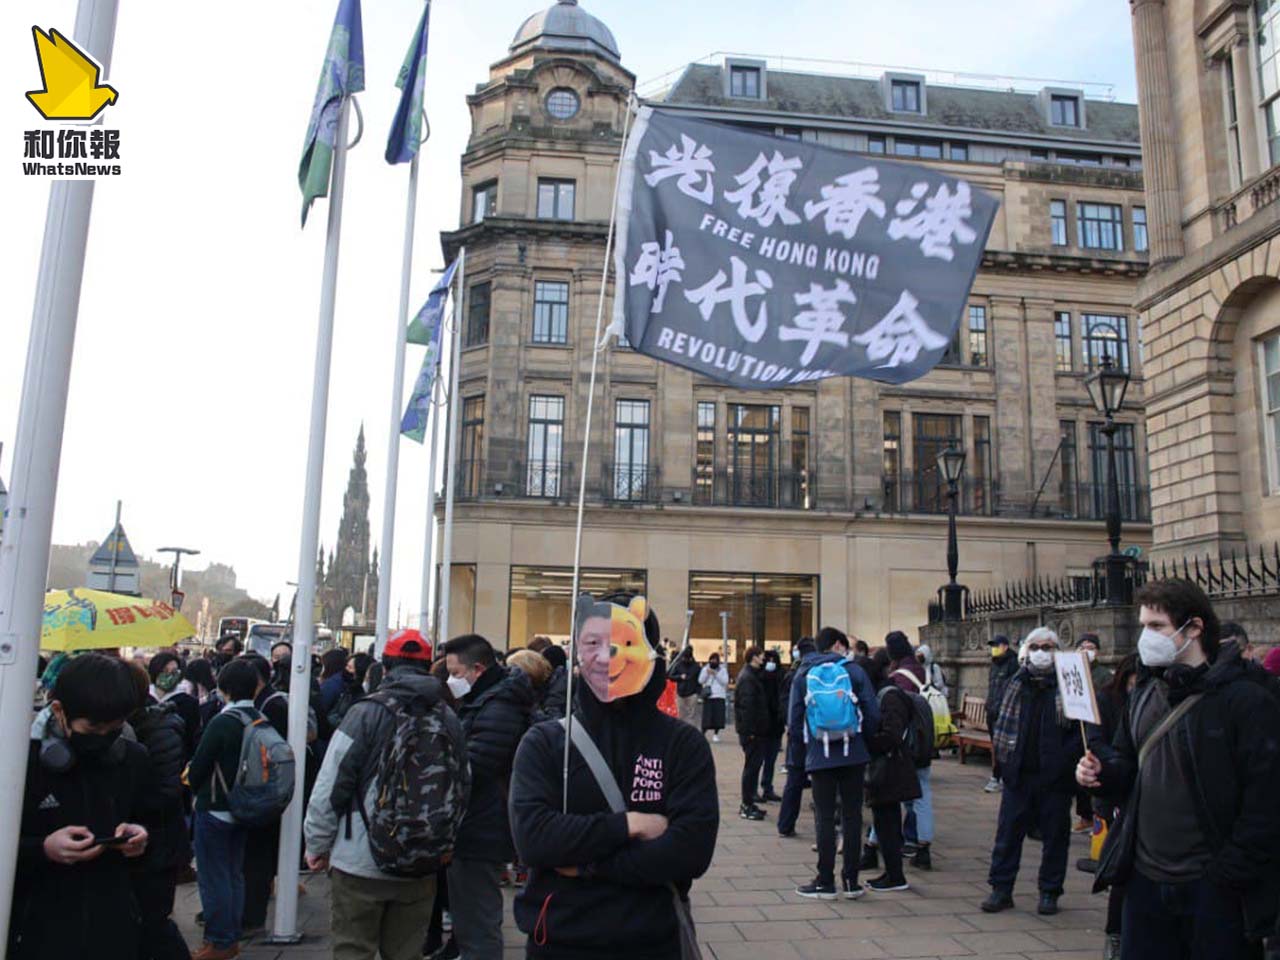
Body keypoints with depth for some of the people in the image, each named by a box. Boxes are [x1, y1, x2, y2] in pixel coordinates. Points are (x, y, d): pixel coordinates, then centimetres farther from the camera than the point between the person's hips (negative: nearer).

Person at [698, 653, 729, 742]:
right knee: (706, 715, -6)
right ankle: (703, 733, 3)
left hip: (719, 696, 0)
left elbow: (725, 681, -6)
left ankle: (715, 734, 13)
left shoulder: (723, 669, 6)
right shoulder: (705, 669, 8)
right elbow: (700, 681, 1)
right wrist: (707, 673, -12)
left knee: (718, 716, -1)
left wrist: (715, 674, -13)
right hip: (708, 696, 0)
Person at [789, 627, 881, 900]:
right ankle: (851, 880, 15)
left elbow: (794, 719, 0)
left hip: (819, 756, 0)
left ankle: (825, 882, 8)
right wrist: (863, 739, 11)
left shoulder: (803, 675, 4)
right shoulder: (853, 670, 0)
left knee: (825, 818, 5)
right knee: (852, 815, 10)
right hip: (853, 754, 0)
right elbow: (873, 713, -5)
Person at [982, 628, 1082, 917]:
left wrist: (1066, 760, -13)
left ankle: (1049, 893, 22)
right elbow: (1001, 722, 13)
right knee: (1008, 831, 5)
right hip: (1018, 774, 3)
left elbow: (1083, 729, -6)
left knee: (1055, 836, 9)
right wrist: (1004, 757, 4)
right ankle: (1001, 889, 14)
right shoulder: (1016, 683, 8)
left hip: (1055, 777, -3)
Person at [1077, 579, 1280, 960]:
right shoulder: (1143, 695, 10)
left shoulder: (1245, 700, -13)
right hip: (1145, 880, 6)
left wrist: (1231, 872, -18)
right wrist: (1105, 770, -2)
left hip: (1211, 889, -6)